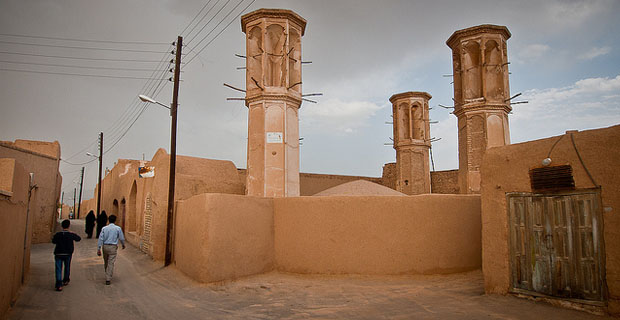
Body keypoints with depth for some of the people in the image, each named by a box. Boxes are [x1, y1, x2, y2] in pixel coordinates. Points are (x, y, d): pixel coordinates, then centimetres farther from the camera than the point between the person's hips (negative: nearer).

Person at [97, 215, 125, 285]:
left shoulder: (104, 228, 0)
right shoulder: (118, 228, -5)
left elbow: (100, 239, -4)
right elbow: (121, 238, 2)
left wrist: (98, 249, -2)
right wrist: (123, 245, 21)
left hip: (105, 246, 3)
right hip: (113, 247, -3)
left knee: (106, 261, 20)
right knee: (111, 263, -1)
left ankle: (107, 274, 39)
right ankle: (108, 279, -5)